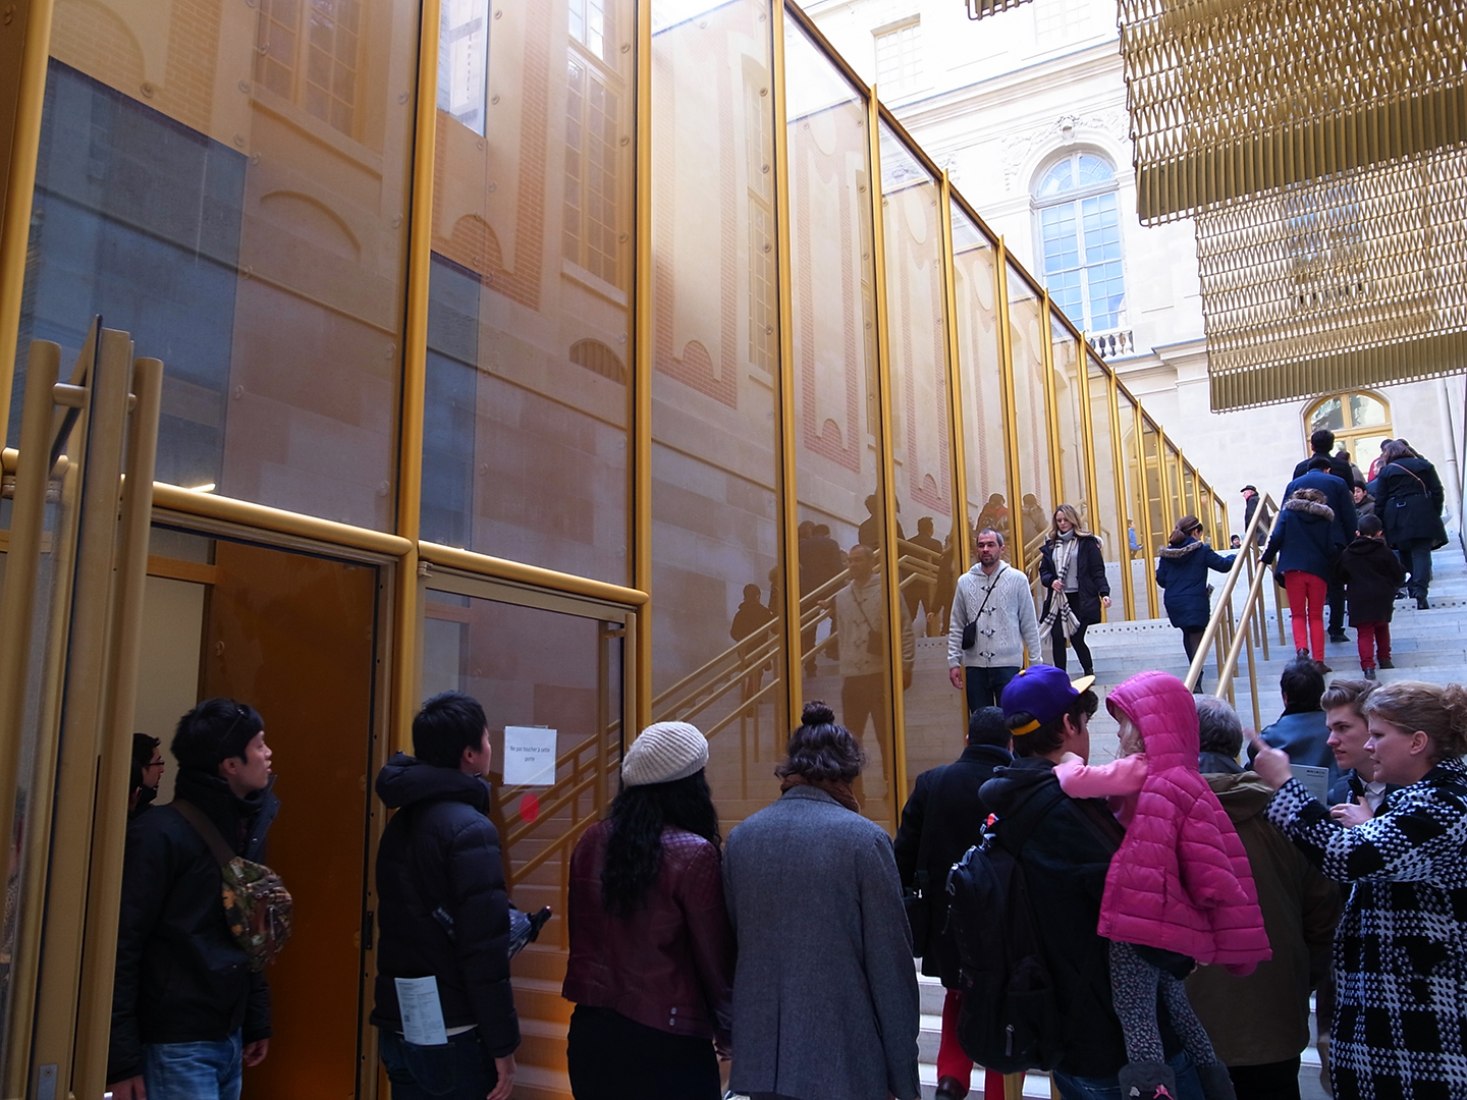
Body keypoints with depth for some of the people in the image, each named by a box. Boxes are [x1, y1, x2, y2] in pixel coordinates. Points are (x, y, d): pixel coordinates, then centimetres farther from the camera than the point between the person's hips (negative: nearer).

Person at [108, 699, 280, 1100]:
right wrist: (122, 1059, -16)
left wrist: (257, 1021, 14)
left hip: (230, 1040, 7)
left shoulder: (248, 830, 8)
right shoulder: (160, 834, -15)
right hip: (177, 1047, -7)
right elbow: (122, 949, -15)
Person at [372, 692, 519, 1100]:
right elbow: (484, 949, -22)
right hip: (451, 1036, -8)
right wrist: (503, 1045, -15)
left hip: (398, 1027, 8)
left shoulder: (401, 823, 8)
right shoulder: (469, 828, -19)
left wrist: (513, 926, 20)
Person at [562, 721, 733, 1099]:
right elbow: (716, 962, -9)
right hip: (666, 1040, -5)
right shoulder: (695, 855, -17)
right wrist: (728, 1032, 6)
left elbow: (581, 939, 9)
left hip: (591, 1028, 5)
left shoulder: (591, 842, -1)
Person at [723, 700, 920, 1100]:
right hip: (845, 1064, -4)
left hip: (761, 1061, 4)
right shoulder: (864, 839, -11)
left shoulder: (741, 837, 2)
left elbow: (730, 946, 8)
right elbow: (891, 966, -10)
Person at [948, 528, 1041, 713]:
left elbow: (1029, 624, 1)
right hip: (974, 665, 2)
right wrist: (953, 662, 2)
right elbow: (956, 626, 7)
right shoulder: (965, 582, 6)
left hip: (1008, 664, -2)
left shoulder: (1017, 579, -1)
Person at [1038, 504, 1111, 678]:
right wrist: (1051, 581, -6)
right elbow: (1043, 570, 15)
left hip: (1081, 599, -4)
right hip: (1058, 599, 4)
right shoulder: (1051, 545, 10)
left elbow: (1098, 571, -3)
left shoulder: (1086, 542, -1)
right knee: (1057, 638, -1)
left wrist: (1104, 593, -15)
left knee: (1076, 638, -3)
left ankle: (1089, 673, 19)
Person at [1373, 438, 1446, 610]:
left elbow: (1380, 502, -1)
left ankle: (1413, 587, 14)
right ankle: (1420, 591, -20)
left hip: (1397, 520, 0)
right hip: (1423, 516, 0)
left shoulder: (1386, 471, 3)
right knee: (1421, 553, -5)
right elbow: (1437, 492, 4)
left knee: (1405, 555, 13)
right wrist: (1436, 515, 10)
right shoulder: (1424, 465, 9)